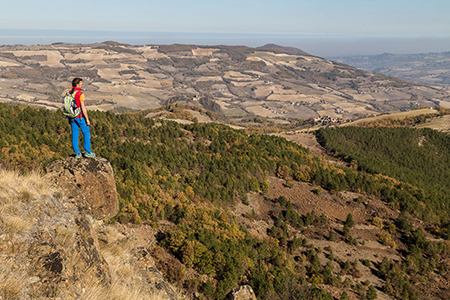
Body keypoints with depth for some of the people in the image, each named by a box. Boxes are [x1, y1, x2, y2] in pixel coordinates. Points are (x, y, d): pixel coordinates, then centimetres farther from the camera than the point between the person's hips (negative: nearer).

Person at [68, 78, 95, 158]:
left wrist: (69, 118, 19)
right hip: (80, 117, -6)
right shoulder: (80, 94, -16)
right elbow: (83, 107, -19)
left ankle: (77, 153, 13)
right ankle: (88, 152, 8)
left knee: (75, 135, 9)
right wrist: (87, 119, -14)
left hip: (72, 117, 7)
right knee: (86, 134, 6)